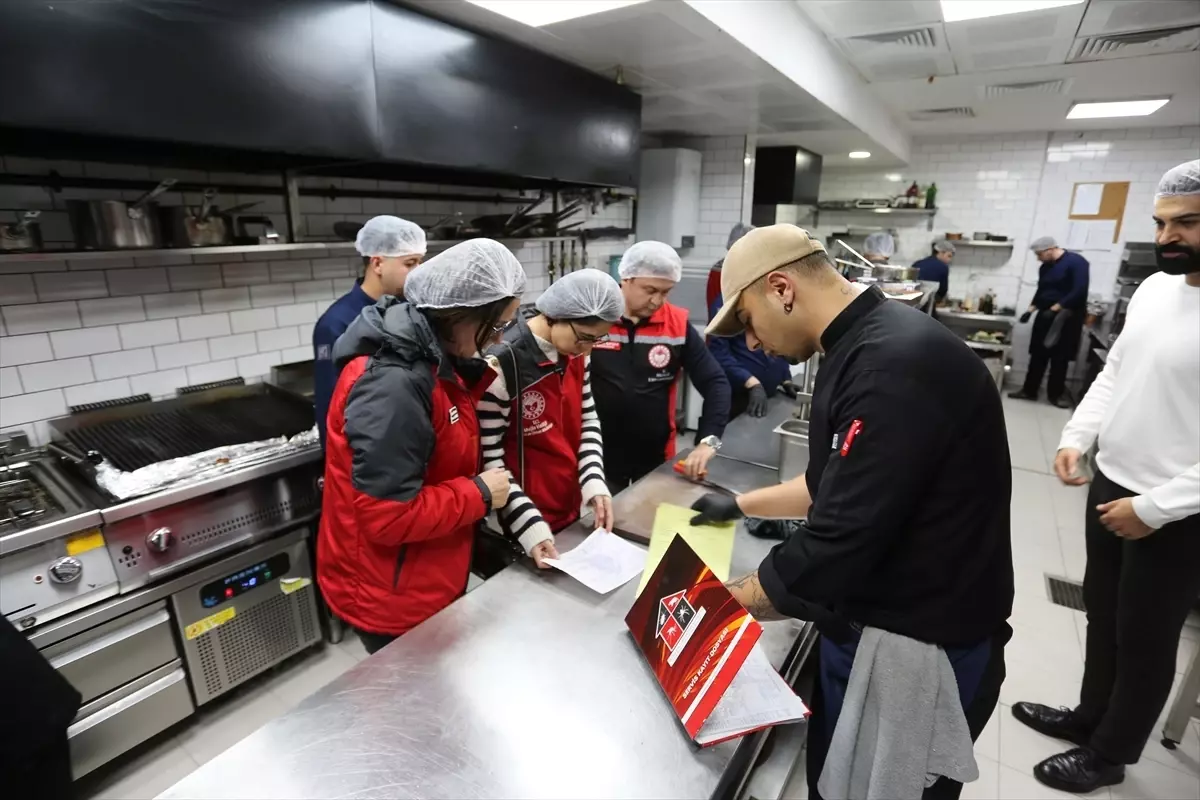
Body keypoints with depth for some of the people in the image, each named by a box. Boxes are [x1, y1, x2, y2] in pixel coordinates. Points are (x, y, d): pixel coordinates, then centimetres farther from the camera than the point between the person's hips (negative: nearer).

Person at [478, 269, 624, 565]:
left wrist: (594, 483, -8)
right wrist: (530, 526, -27)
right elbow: (488, 459, -20)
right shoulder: (502, 365, -23)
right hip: (526, 522, -6)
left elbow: (588, 420, 5)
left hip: (571, 509, 7)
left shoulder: (576, 352, -2)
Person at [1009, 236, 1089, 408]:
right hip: (1045, 315, 6)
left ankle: (1056, 394, 15)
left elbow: (1079, 291, -20)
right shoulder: (1044, 267, 9)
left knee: (1060, 358, 3)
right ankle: (1029, 390, 14)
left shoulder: (1076, 262, -12)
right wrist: (1031, 309, 3)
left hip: (1067, 318, -6)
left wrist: (1055, 308, -23)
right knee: (1038, 355, 7)